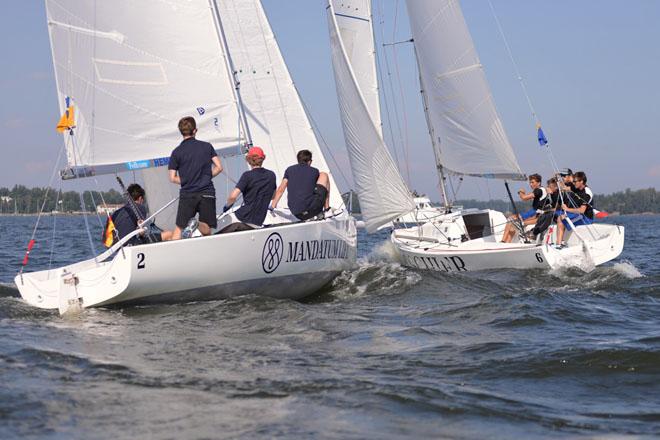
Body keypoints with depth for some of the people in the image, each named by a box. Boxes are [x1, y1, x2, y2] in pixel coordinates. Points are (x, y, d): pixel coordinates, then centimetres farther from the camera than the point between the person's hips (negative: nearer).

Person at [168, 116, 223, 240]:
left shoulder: (177, 152, 0)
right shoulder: (207, 146, 5)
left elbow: (173, 178, -2)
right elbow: (219, 168, 4)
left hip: (187, 194, -1)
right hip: (207, 192, 1)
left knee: (179, 229, 4)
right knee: (206, 231, 7)